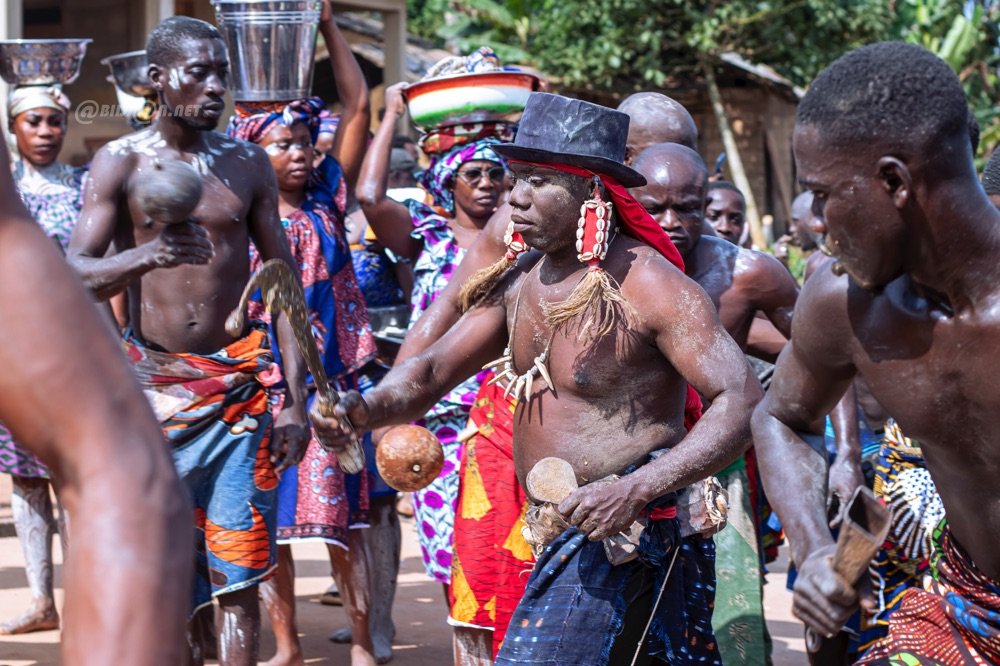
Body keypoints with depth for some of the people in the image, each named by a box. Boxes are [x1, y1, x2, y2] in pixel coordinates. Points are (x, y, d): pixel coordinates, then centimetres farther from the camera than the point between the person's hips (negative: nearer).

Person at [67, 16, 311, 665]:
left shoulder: (248, 163, 5)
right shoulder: (120, 162, -1)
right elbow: (73, 275, -9)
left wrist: (296, 400, 2)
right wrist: (144, 256, -30)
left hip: (241, 383, 1)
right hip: (152, 382, -1)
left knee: (239, 573, -1)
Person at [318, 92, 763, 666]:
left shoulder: (648, 284, -17)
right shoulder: (521, 281, 8)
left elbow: (742, 401, -22)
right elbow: (433, 371, 9)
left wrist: (637, 490, -32)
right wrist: (368, 410, -14)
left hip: (624, 531, -8)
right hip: (556, 532, 8)